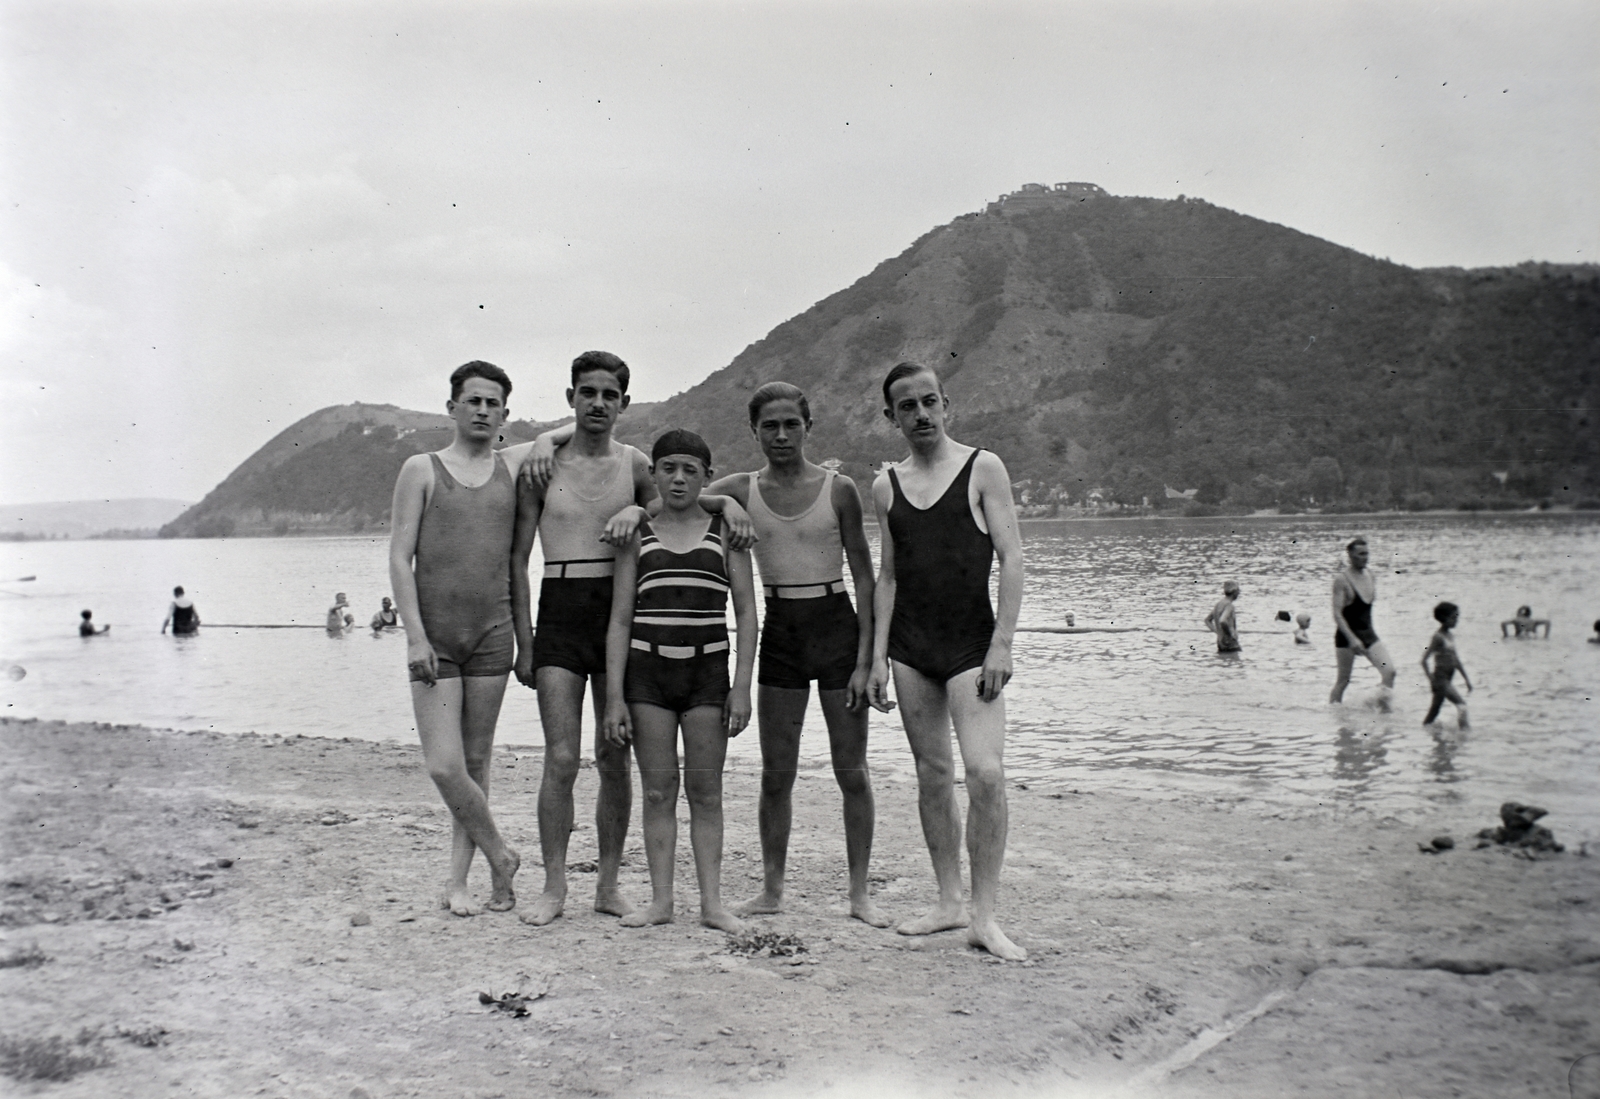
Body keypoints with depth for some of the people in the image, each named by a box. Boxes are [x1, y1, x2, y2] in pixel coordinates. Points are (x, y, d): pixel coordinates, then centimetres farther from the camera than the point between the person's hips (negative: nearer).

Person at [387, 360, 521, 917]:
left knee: (477, 763, 7)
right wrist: (415, 635, -11)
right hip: (434, 636, -2)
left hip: (491, 633, 2)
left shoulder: (516, 471, 9)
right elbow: (399, 558, -2)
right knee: (444, 766, -10)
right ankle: (500, 856, 11)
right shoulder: (422, 470, 3)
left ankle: (457, 881, 17)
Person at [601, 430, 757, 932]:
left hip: (707, 669, -1)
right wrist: (614, 696, -2)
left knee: (705, 789, 1)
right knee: (658, 789, 2)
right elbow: (620, 620, 5)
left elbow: (746, 612, 4)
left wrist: (742, 686, -4)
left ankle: (712, 901, 6)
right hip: (647, 669, 1)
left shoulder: (724, 531, 6)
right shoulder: (637, 535, 7)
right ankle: (660, 899, 9)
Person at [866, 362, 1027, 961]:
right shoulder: (886, 485, 9)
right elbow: (888, 575, 12)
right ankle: (949, 901, 18)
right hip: (909, 646, 4)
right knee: (932, 774, 8)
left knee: (985, 771, -15)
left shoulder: (983, 468, -1)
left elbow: (1012, 559, -5)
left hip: (971, 642, -4)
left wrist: (1001, 644, -13)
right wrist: (878, 657, 6)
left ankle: (984, 916, -6)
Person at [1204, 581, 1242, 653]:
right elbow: (1222, 621, -35)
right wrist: (1232, 632, -22)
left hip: (1220, 643, 9)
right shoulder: (1229, 605, -17)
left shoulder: (1219, 603, 11)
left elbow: (1207, 620, 21)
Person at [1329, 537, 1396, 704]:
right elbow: (1337, 614, -19)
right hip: (1347, 635, -6)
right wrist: (1352, 639, -26)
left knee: (1390, 671, -8)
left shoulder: (1372, 578, 7)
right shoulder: (1342, 579, -13)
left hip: (1369, 634, 6)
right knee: (1343, 680, 3)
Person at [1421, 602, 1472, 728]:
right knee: (1461, 703, -18)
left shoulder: (1450, 637, 12)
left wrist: (1466, 679, 18)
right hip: (1440, 679, -8)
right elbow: (1424, 660, -16)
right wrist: (1431, 679, -16)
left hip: (1447, 679, 8)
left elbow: (1456, 660, 19)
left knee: (1434, 711, 12)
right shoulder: (1438, 637, -13)